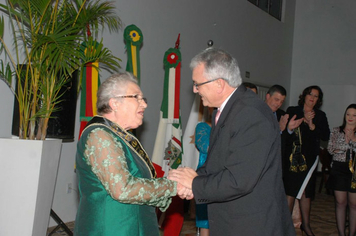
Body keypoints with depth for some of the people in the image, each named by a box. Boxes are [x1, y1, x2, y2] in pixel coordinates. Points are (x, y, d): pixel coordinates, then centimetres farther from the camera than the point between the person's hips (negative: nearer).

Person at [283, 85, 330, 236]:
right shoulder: (292, 111, 2)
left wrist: (312, 125, -11)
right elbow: (286, 129, -9)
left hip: (309, 159, 3)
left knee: (306, 193, 9)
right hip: (292, 157, -3)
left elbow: (326, 136, 0)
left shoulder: (320, 116, 10)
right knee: (290, 192, -3)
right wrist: (303, 119, -13)